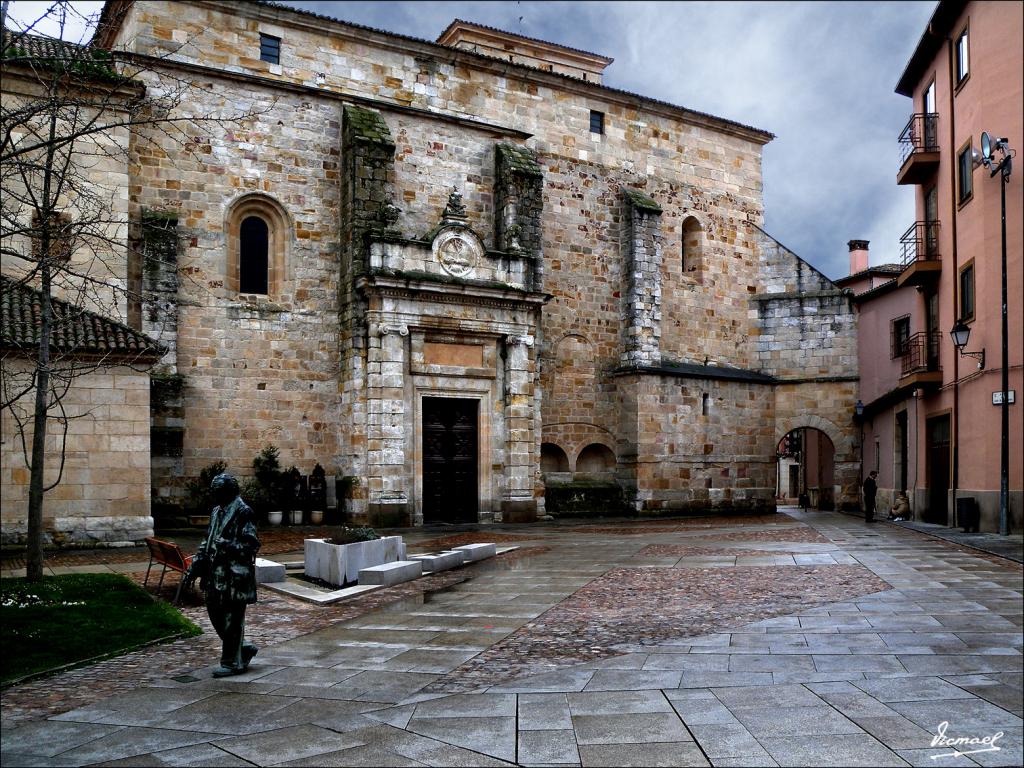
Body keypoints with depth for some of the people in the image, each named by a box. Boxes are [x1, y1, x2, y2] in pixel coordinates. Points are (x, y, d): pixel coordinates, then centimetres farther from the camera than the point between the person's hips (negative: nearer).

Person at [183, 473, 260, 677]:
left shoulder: (243, 513, -11)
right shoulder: (217, 511, 15)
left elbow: (252, 545, -15)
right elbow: (207, 542, 21)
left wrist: (228, 545, -27)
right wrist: (194, 567, 16)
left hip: (234, 576, -9)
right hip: (215, 574, 9)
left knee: (232, 620, 0)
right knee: (215, 614, 12)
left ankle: (232, 662, 11)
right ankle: (244, 648, 27)